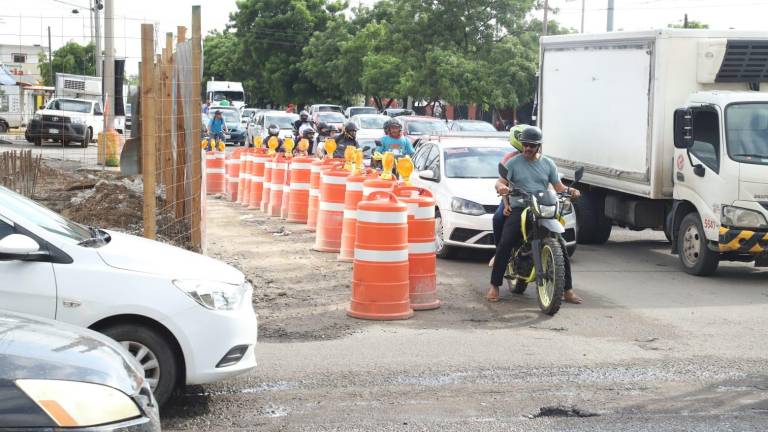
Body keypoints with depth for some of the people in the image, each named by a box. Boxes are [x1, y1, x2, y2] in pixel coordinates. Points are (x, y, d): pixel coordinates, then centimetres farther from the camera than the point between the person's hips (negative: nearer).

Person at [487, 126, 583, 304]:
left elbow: (558, 186, 13)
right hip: (518, 209, -2)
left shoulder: (548, 163, 15)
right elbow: (500, 182, -2)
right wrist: (501, 187, -28)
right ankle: (494, 286, -12)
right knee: (504, 246, -20)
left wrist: (570, 190, -9)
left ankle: (568, 290, -1)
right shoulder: (513, 163, 8)